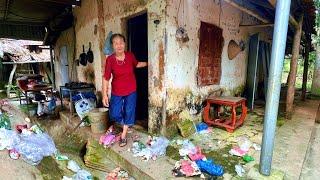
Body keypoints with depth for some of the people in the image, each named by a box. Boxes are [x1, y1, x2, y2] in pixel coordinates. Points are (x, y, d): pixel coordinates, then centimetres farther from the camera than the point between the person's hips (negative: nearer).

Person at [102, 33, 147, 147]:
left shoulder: (130, 56, -10)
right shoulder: (110, 59, -16)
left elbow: (136, 64, 14)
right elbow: (106, 78, -12)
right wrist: (104, 95, -14)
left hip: (131, 90, 2)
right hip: (117, 91, -1)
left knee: (128, 112, 9)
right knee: (115, 113, 4)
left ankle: (123, 135, 27)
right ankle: (114, 124, 41)